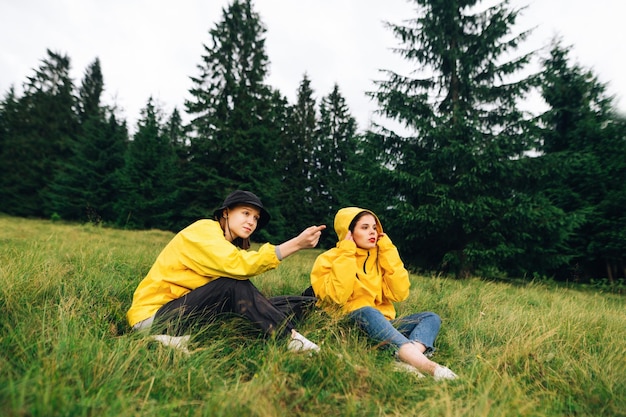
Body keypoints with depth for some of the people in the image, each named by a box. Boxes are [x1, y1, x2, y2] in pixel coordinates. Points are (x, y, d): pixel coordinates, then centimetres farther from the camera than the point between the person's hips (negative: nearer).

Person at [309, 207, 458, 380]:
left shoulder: (380, 256, 10)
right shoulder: (328, 259, -3)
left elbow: (399, 293, -3)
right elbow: (337, 297, -21)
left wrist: (388, 252, -3)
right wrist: (346, 254, -16)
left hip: (383, 326, 6)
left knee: (431, 318, -11)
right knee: (368, 312, -36)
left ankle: (408, 363, -39)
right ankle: (429, 366, -41)